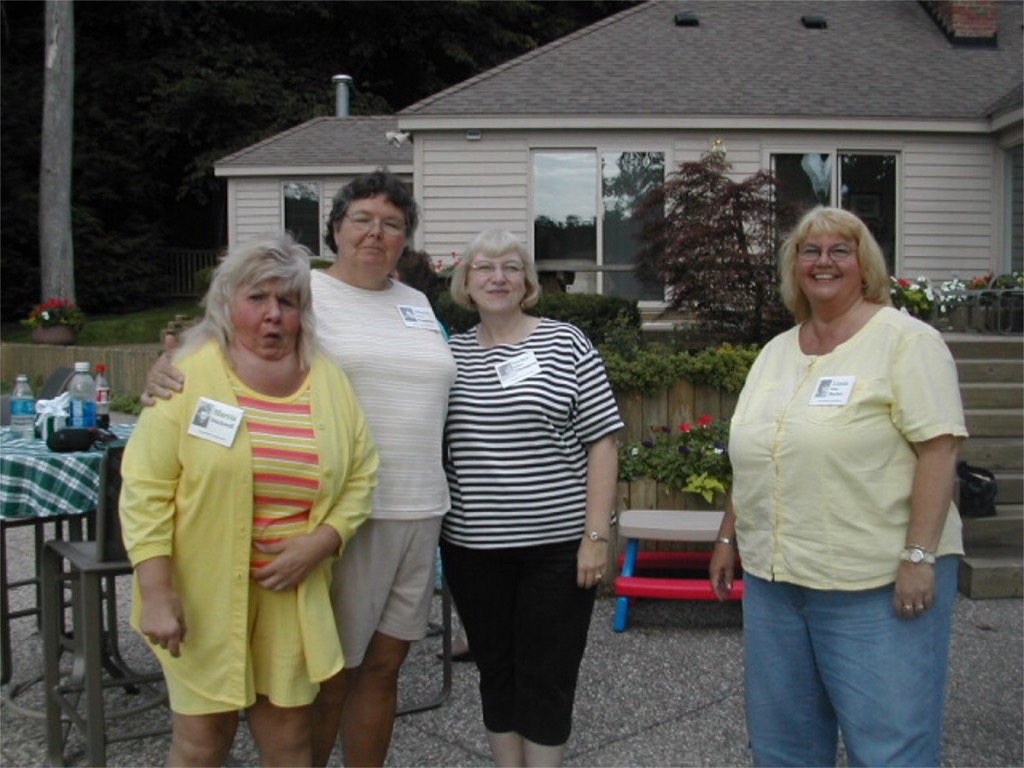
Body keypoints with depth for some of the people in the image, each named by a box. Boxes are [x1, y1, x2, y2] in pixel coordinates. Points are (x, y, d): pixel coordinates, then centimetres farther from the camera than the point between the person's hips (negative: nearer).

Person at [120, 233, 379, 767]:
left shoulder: (331, 382, 4)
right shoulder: (188, 377, -7)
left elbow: (361, 476, 6)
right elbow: (146, 490, -9)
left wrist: (319, 543, -9)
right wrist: (156, 594, -13)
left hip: (292, 597, 3)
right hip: (201, 595, -3)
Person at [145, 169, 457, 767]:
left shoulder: (417, 304, 15)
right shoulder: (304, 293, -3)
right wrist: (166, 372, -27)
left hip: (420, 512, 6)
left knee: (384, 665, 15)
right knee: (329, 675, 4)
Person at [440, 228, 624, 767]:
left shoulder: (566, 343, -3)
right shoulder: (450, 352, 6)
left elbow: (601, 442, -5)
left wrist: (597, 535, -11)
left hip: (558, 544, -3)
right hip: (472, 546, 3)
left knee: (547, 676, 6)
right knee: (495, 669, 15)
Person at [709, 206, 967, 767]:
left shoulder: (905, 339, -6)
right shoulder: (776, 351, 14)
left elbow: (938, 448, -13)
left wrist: (919, 556, -18)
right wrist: (729, 537, 16)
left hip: (879, 584, -6)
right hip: (772, 576, 7)